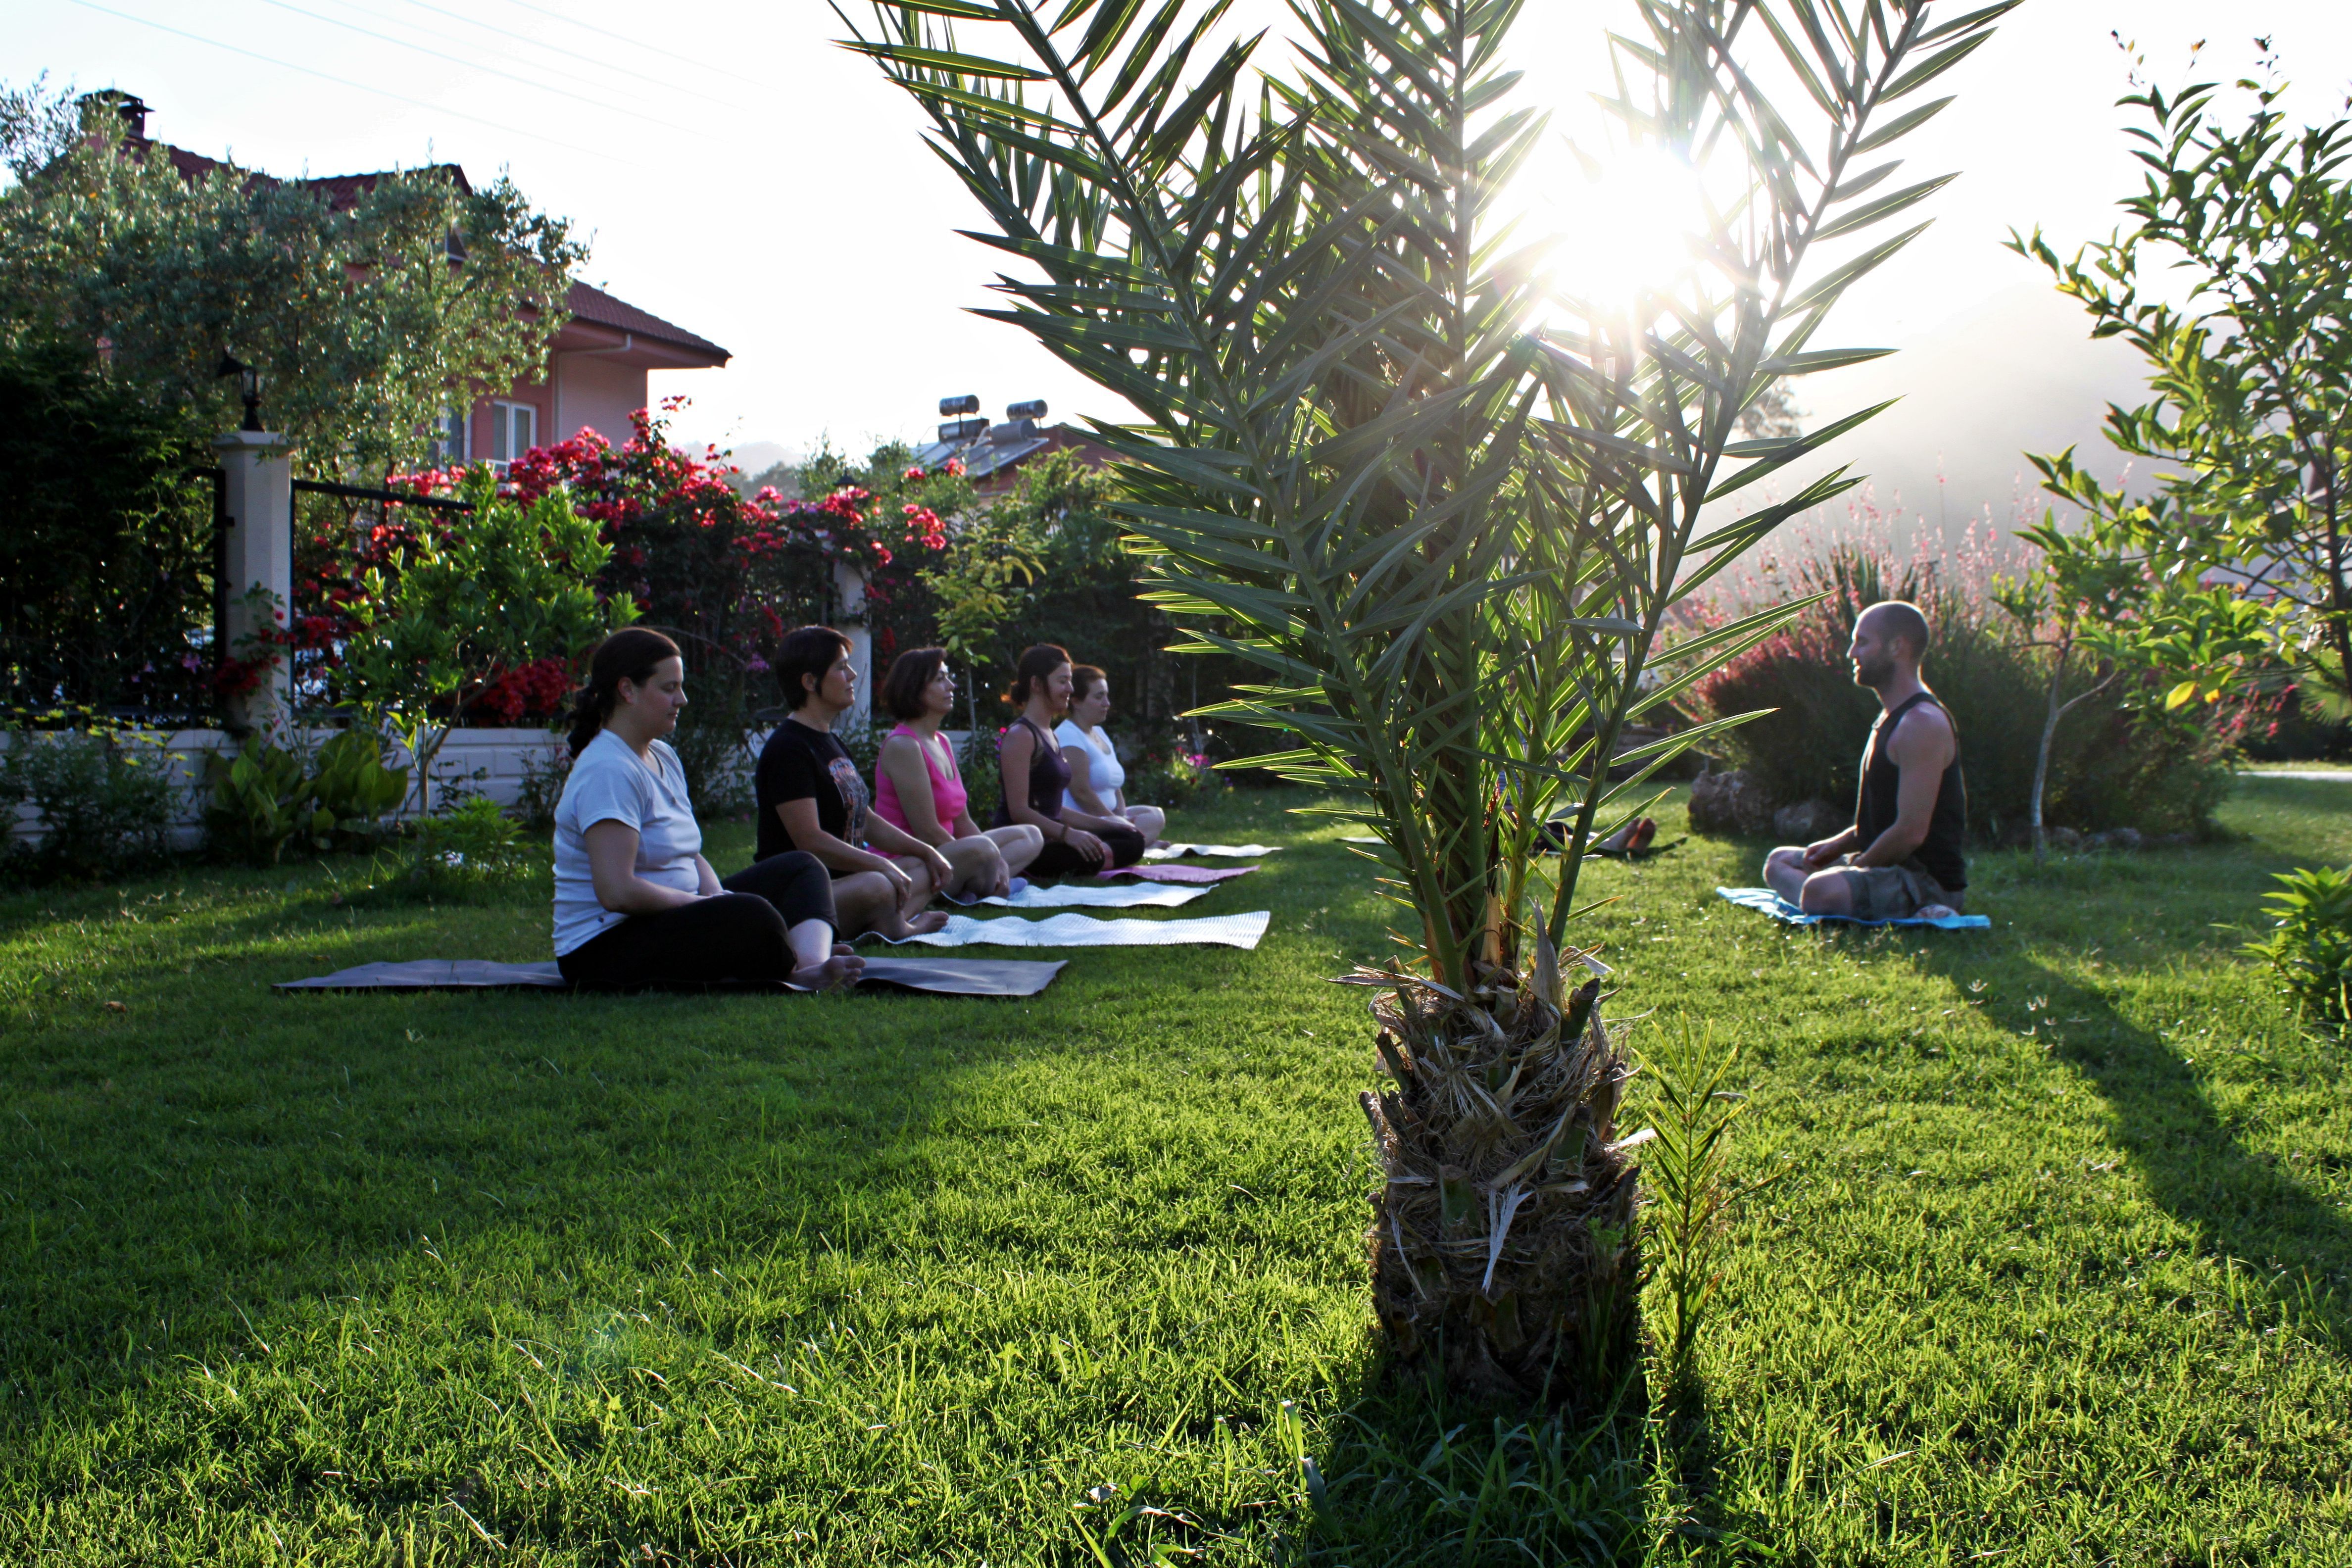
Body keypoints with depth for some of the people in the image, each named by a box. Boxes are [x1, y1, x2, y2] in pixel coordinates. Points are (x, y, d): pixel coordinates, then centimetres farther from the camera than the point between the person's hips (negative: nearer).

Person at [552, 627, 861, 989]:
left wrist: (716, 894, -6)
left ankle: (813, 965, -25)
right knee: (752, 915, -35)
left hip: (668, 921, 11)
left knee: (799, 870, 5)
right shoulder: (607, 772, -18)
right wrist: (709, 904, -14)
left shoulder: (663, 757, 15)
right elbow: (616, 891, -27)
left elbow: (690, 857, 17)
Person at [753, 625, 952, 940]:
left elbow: (865, 820, 25)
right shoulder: (788, 749, -14)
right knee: (876, 886, -38)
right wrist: (881, 865, -21)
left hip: (842, 878, 12)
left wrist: (926, 852, 17)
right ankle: (896, 930, -7)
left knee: (924, 869, 13)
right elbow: (809, 840, -22)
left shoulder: (832, 743, 20)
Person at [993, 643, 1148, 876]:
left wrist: (1105, 823, 16)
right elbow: (1019, 810, -19)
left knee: (1131, 841, 1)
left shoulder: (1049, 734, 19)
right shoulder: (1020, 736, -11)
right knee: (1090, 854, -35)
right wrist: (1068, 834, -28)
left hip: (1047, 837, 10)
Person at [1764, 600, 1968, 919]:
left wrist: (1855, 868, -11)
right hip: (1896, 867, 11)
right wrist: (1839, 845, 8)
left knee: (1822, 892, -36)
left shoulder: (1922, 724, -19)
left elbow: (1912, 830, -23)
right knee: (1780, 860, 21)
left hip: (1929, 881, -11)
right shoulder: (1894, 717, 15)